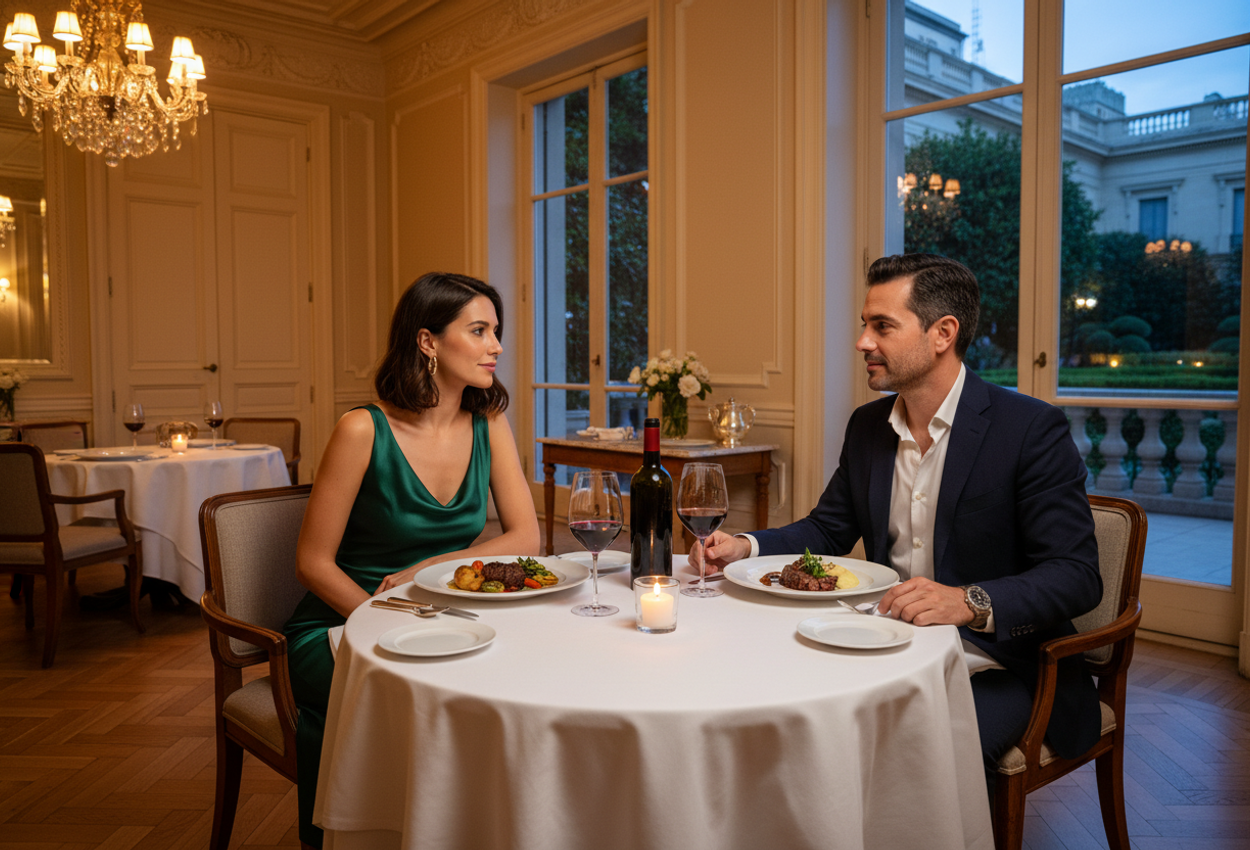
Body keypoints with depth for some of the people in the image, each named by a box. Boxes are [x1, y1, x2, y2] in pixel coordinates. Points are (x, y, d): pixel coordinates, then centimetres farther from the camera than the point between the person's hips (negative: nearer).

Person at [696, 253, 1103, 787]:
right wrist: (746, 547, -3)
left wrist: (971, 603, -33)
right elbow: (827, 530, 15)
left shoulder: (1031, 428, -12)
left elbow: (1076, 577, -15)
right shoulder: (867, 426, 7)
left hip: (995, 671, -5)